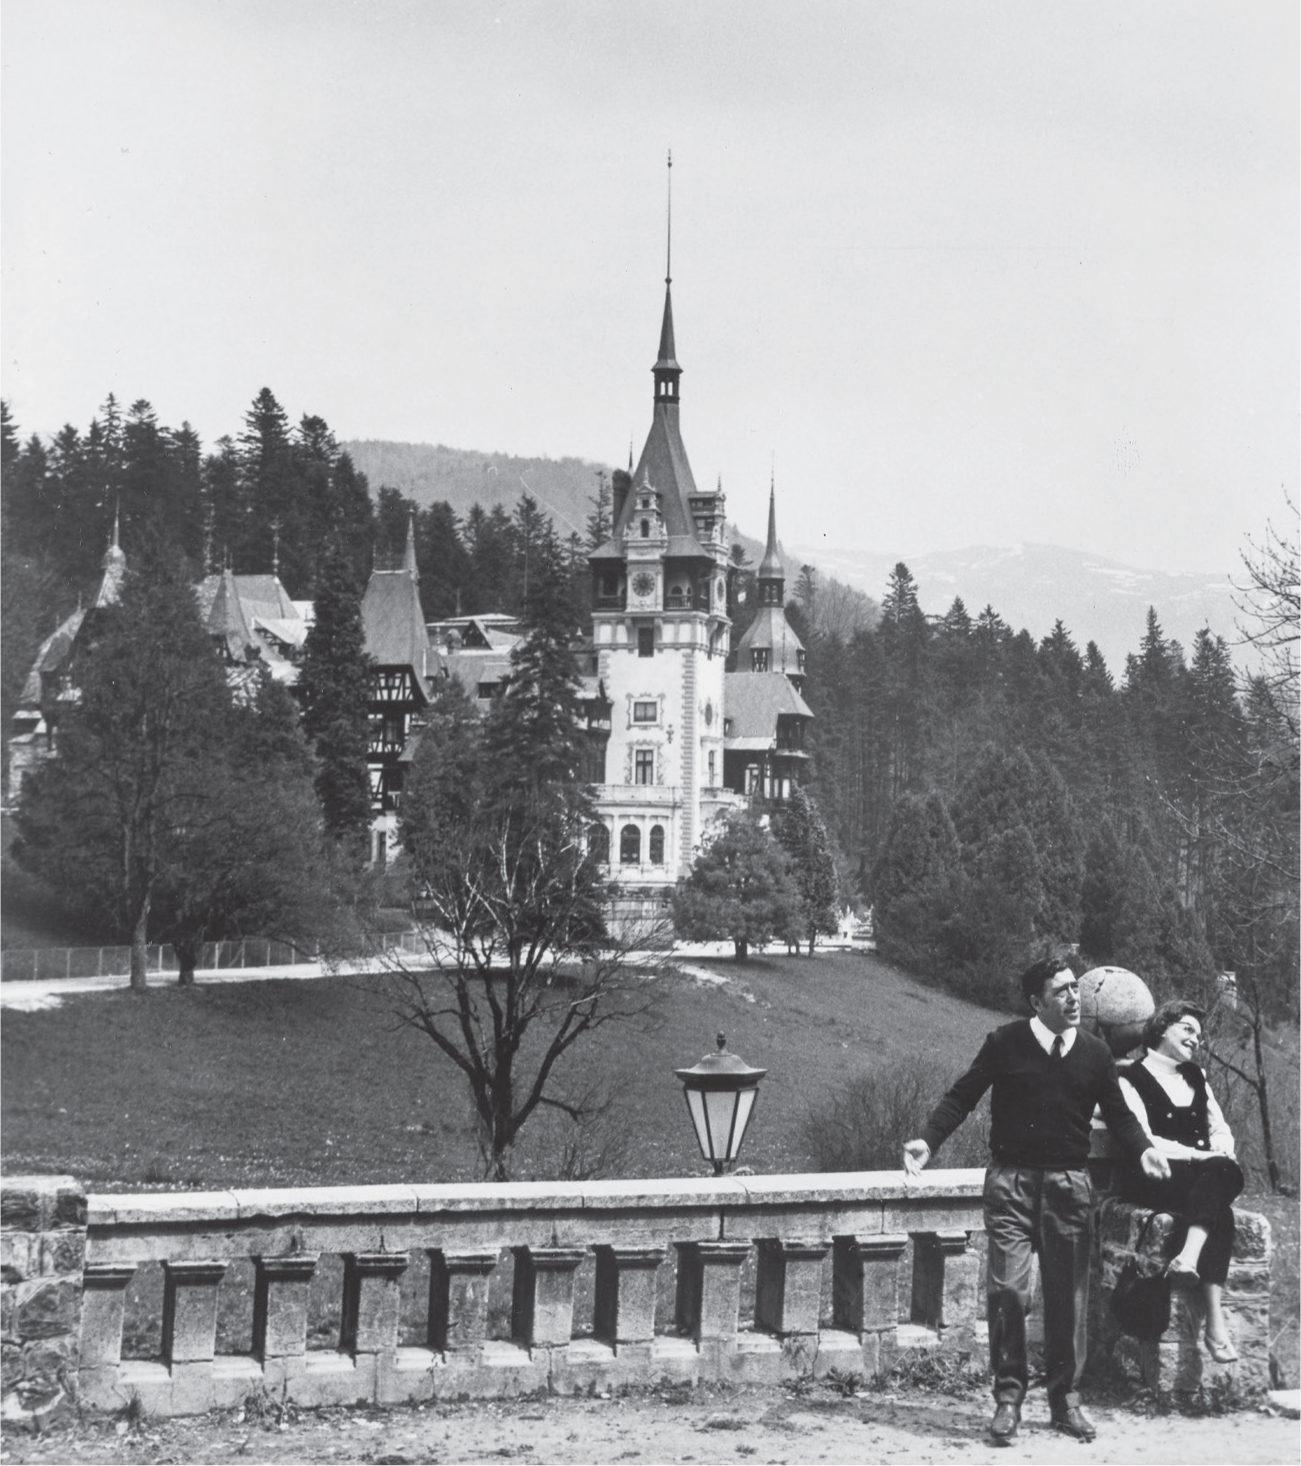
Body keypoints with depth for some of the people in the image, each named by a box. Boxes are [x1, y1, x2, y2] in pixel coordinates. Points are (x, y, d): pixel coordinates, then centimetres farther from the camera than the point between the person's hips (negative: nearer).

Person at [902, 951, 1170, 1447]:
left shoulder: (1095, 1054, 5)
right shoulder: (1006, 1043, -2)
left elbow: (1118, 1114, 12)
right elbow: (962, 1096, 1)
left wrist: (1144, 1149, -6)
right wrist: (928, 1141, -11)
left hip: (1070, 1184, 2)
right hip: (1011, 1181, -2)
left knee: (1068, 1295, 6)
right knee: (1008, 1289, -8)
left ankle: (1066, 1398, 17)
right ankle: (1008, 1397, 2)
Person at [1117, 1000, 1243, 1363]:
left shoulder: (1195, 1076, 25)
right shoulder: (1131, 1078, 3)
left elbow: (1220, 1128, 20)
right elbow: (1143, 1141, -9)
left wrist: (1222, 1151, -5)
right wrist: (1200, 1156, -18)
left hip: (1201, 1174, 5)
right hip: (1150, 1180, -5)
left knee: (1224, 1171, -33)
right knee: (1220, 1212, -33)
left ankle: (1188, 1258, -50)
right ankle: (1215, 1322, -47)